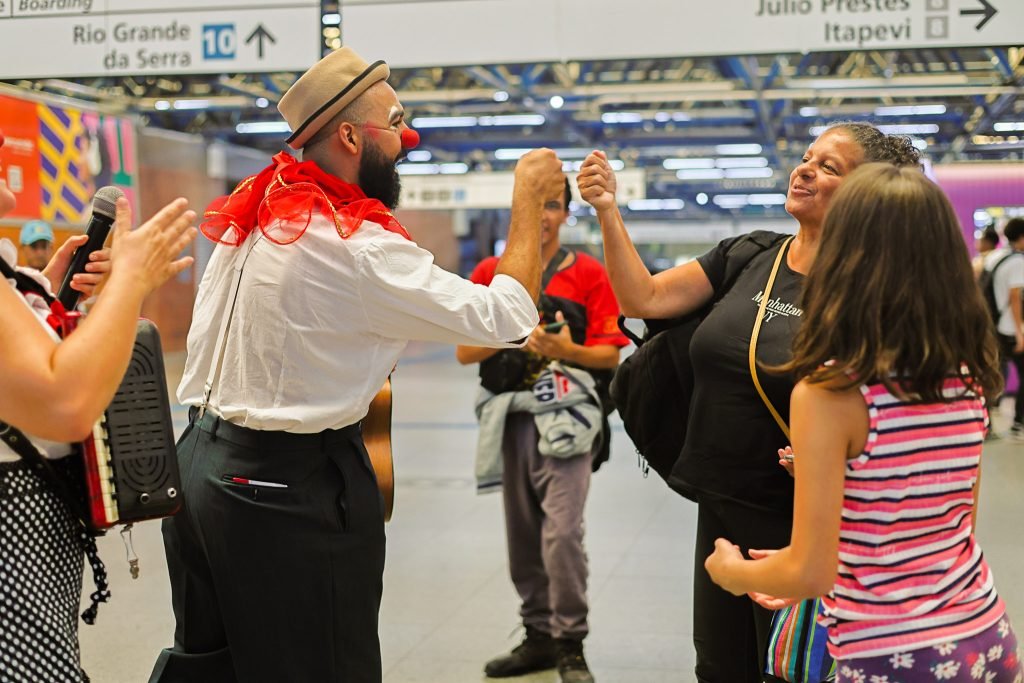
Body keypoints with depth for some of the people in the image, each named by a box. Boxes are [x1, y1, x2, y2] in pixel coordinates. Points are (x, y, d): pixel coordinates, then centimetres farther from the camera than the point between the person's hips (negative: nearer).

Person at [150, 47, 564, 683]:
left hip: (201, 463, 9)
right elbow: (508, 317, -17)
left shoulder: (254, 216, 6)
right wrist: (529, 197, -6)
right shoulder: (356, 245, -19)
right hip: (293, 487, -9)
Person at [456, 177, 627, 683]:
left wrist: (568, 350, -20)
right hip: (511, 417, 4)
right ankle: (539, 636, 23)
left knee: (562, 531, -14)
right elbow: (466, 352, 5)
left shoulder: (588, 274, 2)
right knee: (522, 536, 10)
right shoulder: (490, 273, 10)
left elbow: (610, 355, -2)